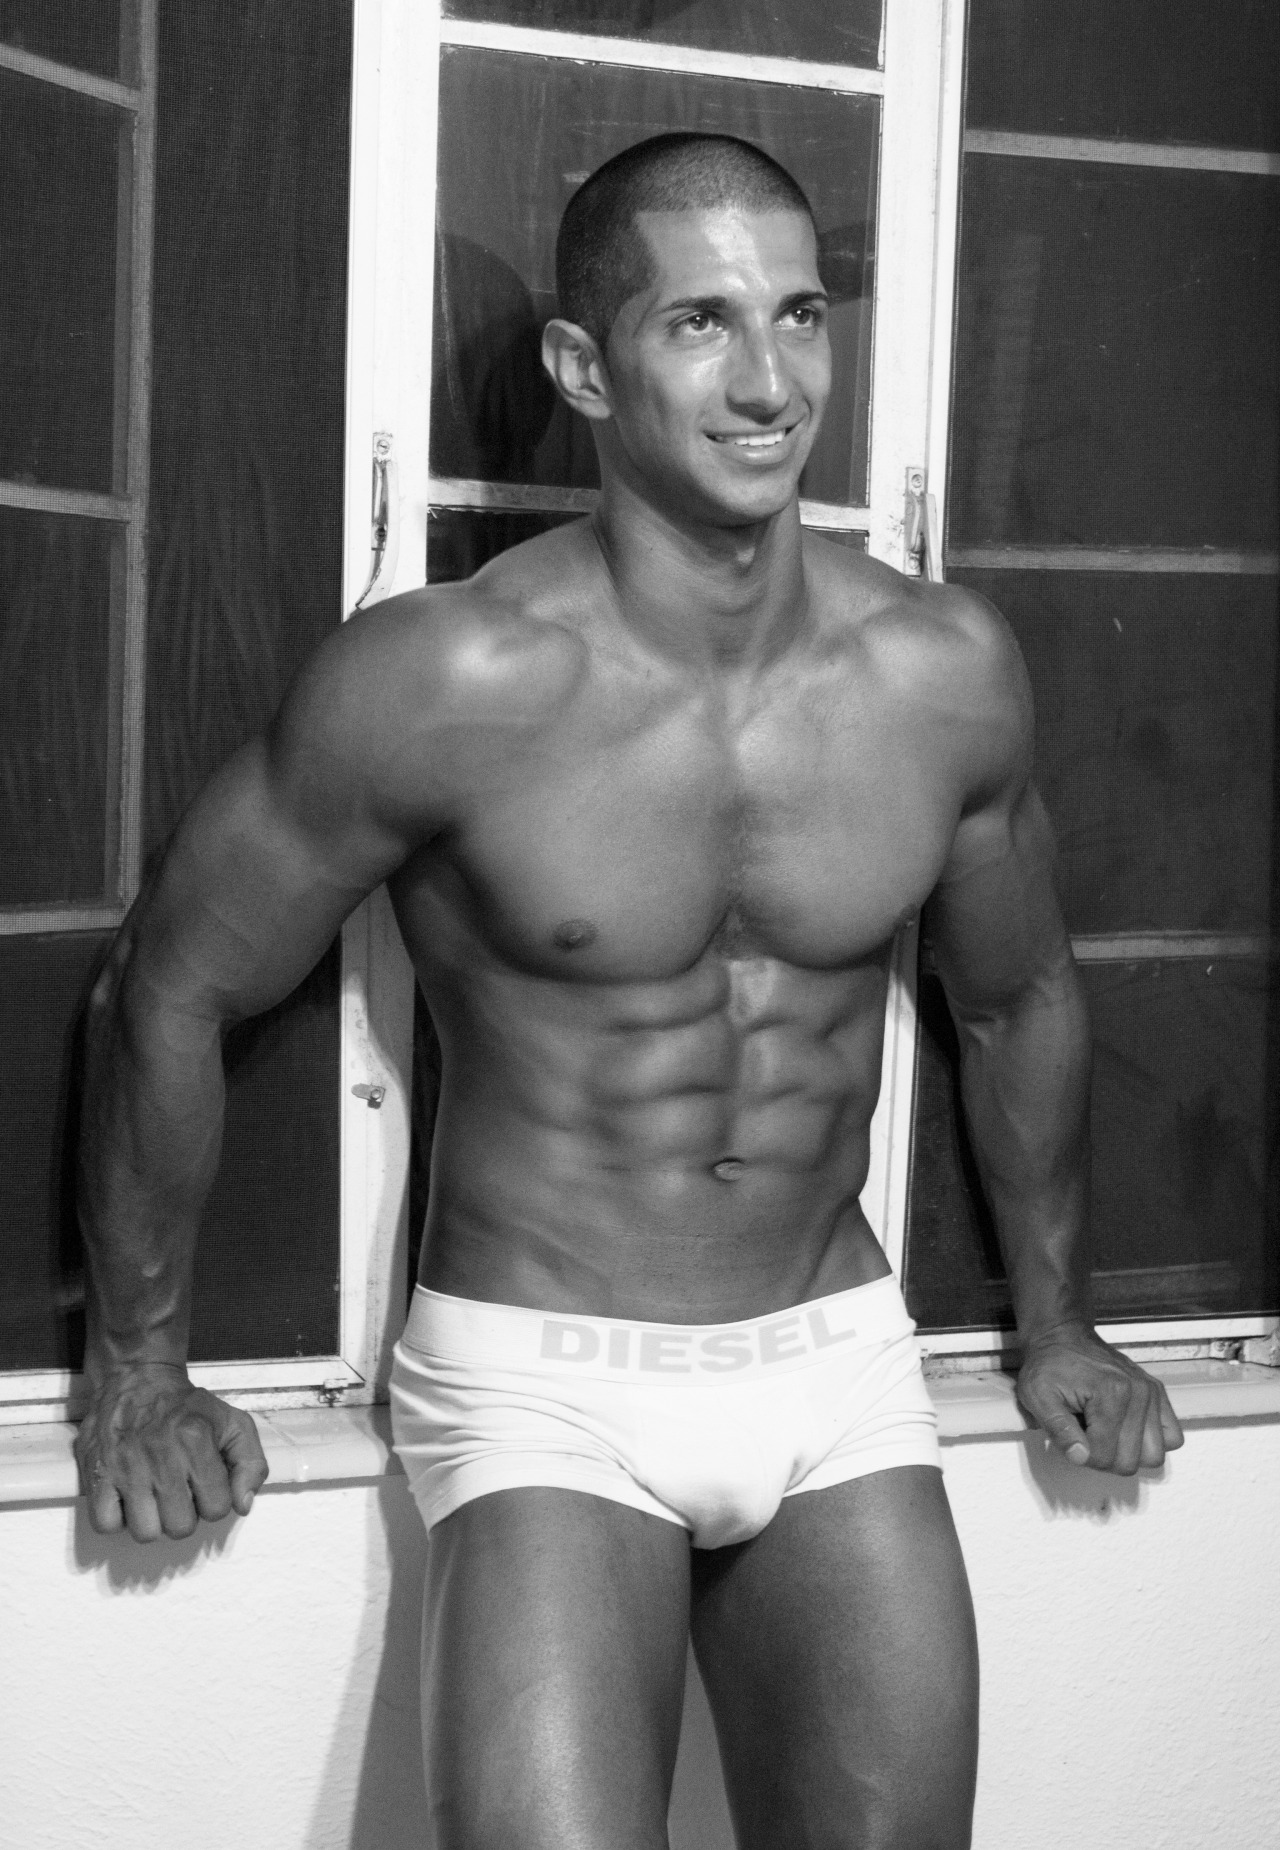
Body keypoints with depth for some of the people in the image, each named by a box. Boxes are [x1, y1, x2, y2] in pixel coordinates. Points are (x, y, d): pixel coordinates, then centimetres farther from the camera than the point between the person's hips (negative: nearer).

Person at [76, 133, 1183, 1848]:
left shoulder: (948, 671, -5)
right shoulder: (454, 680, -17)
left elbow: (1019, 1000, 13)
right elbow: (169, 992, -5)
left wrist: (1057, 1327, 22)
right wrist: (140, 1378, 2)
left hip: (838, 1368, 4)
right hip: (544, 1388, -3)